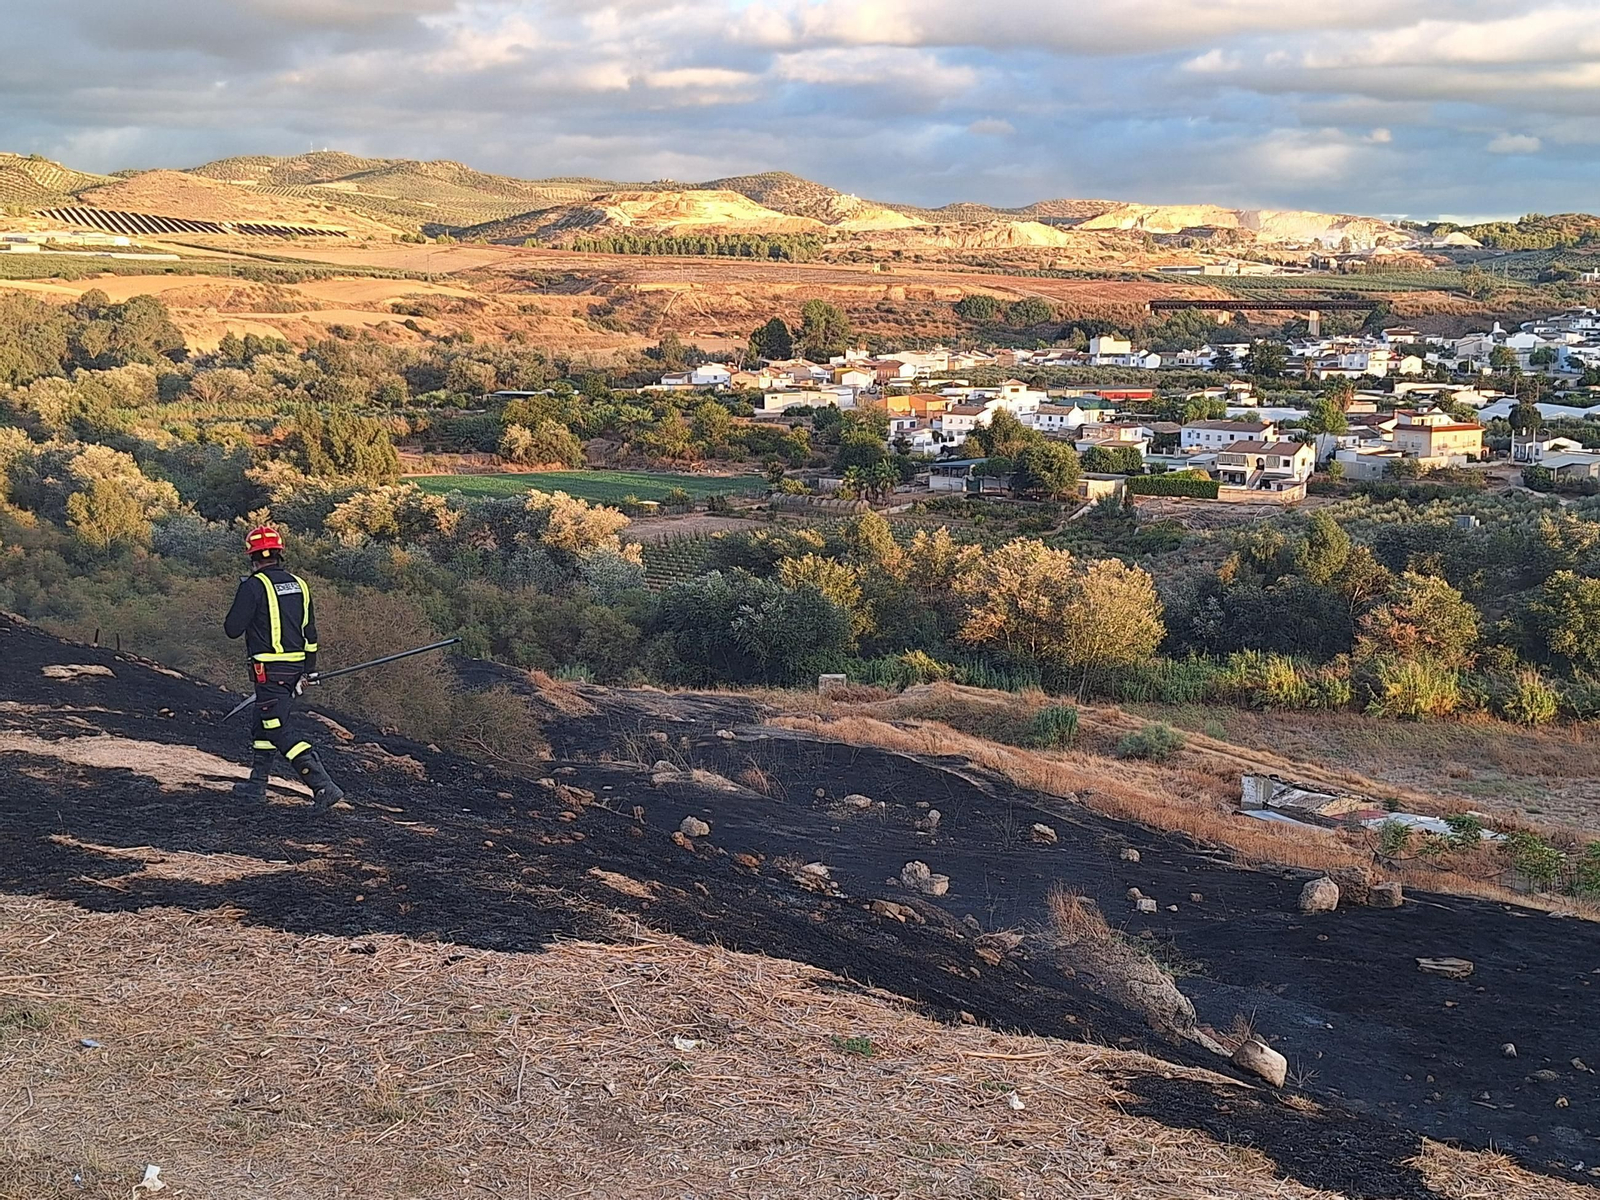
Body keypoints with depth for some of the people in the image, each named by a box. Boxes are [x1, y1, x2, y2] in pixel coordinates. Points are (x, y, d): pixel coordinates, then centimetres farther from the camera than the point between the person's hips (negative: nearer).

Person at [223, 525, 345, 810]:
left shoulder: (254, 586, -12)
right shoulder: (299, 584, 9)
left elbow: (232, 629, -11)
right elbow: (310, 633, 14)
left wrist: (240, 612, 10)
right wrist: (307, 671, 21)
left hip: (269, 671, -8)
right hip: (295, 667, 8)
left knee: (281, 732, -7)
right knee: (264, 722, 22)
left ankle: (324, 786, -15)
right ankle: (257, 784, 31)